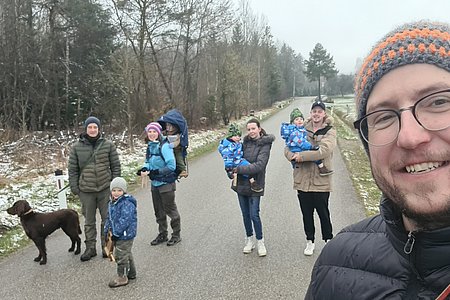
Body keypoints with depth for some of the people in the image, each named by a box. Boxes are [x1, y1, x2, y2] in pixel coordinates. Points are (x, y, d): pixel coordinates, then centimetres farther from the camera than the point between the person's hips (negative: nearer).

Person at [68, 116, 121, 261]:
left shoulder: (108, 145, -1)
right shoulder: (77, 147, 1)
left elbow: (116, 165, 3)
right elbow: (72, 169, 5)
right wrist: (74, 187, 1)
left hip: (105, 189, 0)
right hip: (86, 190, 1)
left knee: (107, 219, 8)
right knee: (89, 221, 12)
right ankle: (90, 248, 25)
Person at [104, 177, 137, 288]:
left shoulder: (127, 204, -22)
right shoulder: (111, 203, 8)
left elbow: (125, 221, -27)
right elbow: (109, 218, 17)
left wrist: (115, 232, -24)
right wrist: (107, 230, 7)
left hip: (125, 234, -9)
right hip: (117, 234, 9)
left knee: (121, 255, -1)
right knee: (126, 254, 21)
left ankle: (122, 277, 13)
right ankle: (131, 273, 36)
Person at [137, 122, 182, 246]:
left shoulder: (164, 146, -18)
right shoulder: (150, 146, 6)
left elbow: (171, 166, -20)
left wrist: (156, 172, -24)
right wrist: (144, 169, -4)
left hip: (166, 183, -8)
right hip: (155, 184, 8)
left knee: (170, 209, 5)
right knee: (158, 211, 16)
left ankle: (176, 235, 21)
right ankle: (162, 235, 31)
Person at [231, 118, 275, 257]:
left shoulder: (265, 145, -10)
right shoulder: (246, 141, 5)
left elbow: (259, 165, -21)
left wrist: (240, 169, -22)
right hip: (241, 183, 5)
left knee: (254, 214, -5)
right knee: (245, 214, 13)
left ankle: (260, 242, 15)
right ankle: (249, 240, 29)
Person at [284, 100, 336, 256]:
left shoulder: (329, 132, -4)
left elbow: (324, 151, -21)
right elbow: (288, 147, 3)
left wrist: (301, 156, -22)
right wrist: (292, 155, -20)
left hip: (321, 180, -3)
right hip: (302, 179, 3)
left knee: (323, 214, 8)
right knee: (306, 213, 15)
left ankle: (328, 241, 28)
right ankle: (310, 241, 32)